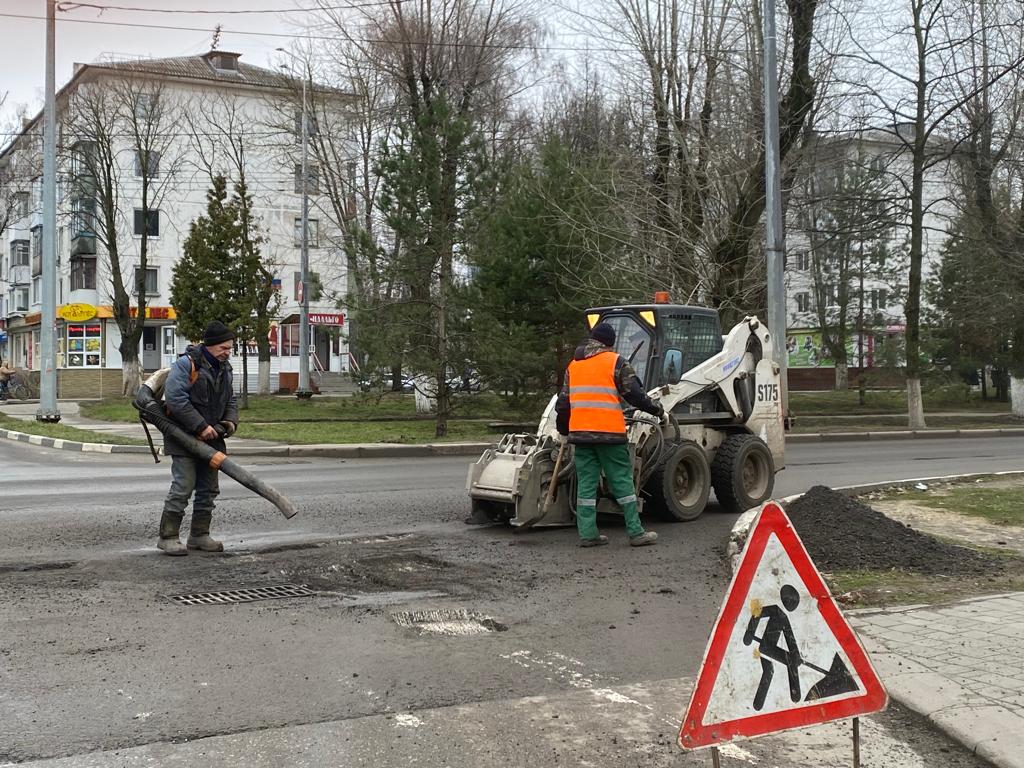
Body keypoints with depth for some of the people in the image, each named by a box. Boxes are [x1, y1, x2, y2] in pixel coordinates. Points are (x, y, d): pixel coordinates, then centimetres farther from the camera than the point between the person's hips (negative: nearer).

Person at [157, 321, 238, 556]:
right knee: (183, 486, -12)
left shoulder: (224, 369, 11)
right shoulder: (186, 364, -15)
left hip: (211, 439, 8)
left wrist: (230, 421, -1)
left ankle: (199, 535, 20)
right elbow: (175, 399, -23)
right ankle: (167, 537, -4)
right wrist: (201, 426, -24)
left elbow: (230, 401, 21)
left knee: (209, 488, 10)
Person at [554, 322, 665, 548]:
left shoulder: (573, 365, 16)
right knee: (622, 481, 1)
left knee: (586, 482, 8)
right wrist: (658, 410, 10)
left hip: (579, 432, 5)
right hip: (609, 432, -5)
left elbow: (563, 402, 18)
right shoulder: (615, 362, -1)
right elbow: (635, 394, -4)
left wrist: (563, 429, 30)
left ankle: (587, 533, 6)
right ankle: (636, 532, 3)